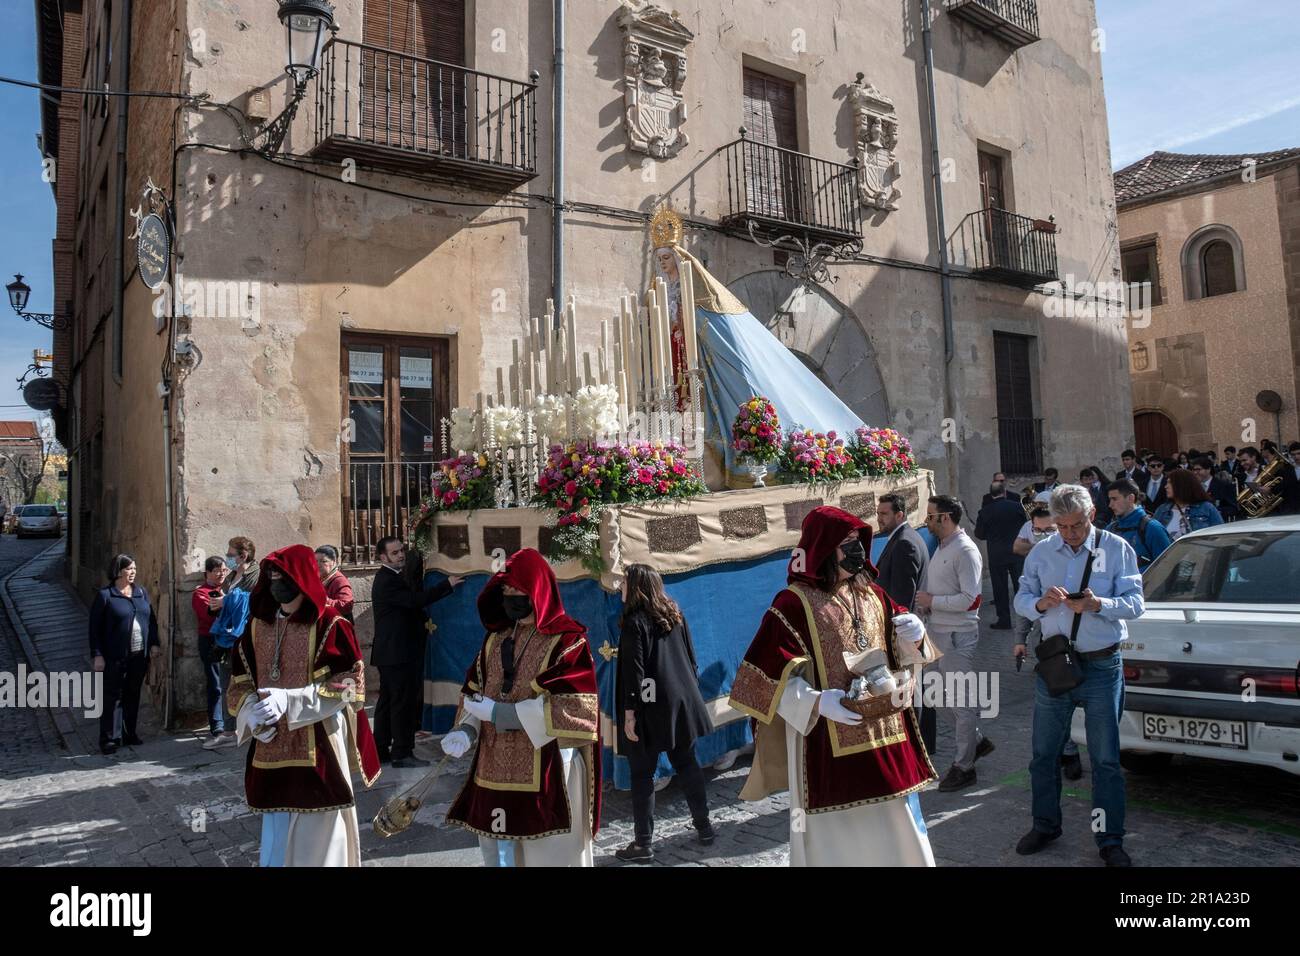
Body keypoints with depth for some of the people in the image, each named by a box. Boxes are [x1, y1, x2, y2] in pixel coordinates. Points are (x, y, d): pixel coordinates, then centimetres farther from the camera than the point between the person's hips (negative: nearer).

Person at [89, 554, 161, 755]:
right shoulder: (104, 595, -6)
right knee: (112, 697, 0)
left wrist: (154, 643, 6)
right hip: (115, 657, -5)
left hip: (140, 655, 5)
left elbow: (151, 618, 13)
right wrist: (97, 655, -10)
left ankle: (130, 734, 23)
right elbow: (95, 627, -6)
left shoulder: (141, 592, 9)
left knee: (133, 695, 13)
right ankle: (109, 740, 6)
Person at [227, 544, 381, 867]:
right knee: (275, 840, 11)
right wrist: (253, 711, -10)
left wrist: (289, 701, -22)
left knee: (318, 835, 5)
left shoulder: (330, 627, -8)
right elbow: (239, 684, 11)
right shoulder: (257, 626, 8)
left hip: (319, 751, -4)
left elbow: (347, 687, -11)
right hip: (272, 753, 4)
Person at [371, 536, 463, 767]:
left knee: (388, 701, 14)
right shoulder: (387, 581, -17)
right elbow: (415, 599, -27)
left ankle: (380, 749, 21)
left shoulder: (393, 577, 15)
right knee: (403, 702, -6)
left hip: (391, 652, 11)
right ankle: (402, 754, -2)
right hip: (397, 652, -11)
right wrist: (448, 584, -24)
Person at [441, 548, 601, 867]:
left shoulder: (567, 640, -9)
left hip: (547, 772, -6)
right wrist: (467, 729, -9)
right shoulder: (496, 638, 10)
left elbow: (572, 709, -17)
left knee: (549, 854, 5)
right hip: (496, 768, 6)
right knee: (496, 852, 15)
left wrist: (499, 712, -19)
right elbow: (476, 690, 12)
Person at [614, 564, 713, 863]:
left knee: (642, 774, 2)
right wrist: (692, 692, 19)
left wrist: (629, 712, -15)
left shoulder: (634, 622, -13)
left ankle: (642, 844, 7)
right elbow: (691, 658, 12)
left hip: (650, 708, -7)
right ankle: (704, 827, 26)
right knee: (687, 763, 18)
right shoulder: (675, 613, 7)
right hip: (681, 702, 7)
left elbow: (633, 670, -17)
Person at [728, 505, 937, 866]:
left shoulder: (873, 595, 7)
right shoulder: (794, 603, -12)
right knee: (836, 837, 6)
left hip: (885, 736, 6)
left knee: (895, 831, 18)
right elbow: (766, 673, -16)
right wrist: (815, 702, -26)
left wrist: (914, 636, -8)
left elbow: (902, 654, 14)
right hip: (828, 747, -6)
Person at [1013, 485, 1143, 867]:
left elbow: (1134, 602, -8)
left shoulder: (1116, 549, -4)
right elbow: (1021, 599, 5)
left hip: (1102, 666, -3)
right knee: (1044, 753, 13)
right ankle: (1045, 825, 32)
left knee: (1106, 759, 7)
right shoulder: (1041, 552, 4)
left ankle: (1110, 841, 22)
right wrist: (1041, 602, -17)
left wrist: (1098, 604, -27)